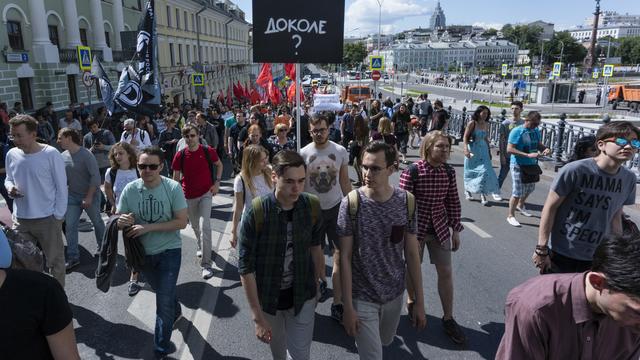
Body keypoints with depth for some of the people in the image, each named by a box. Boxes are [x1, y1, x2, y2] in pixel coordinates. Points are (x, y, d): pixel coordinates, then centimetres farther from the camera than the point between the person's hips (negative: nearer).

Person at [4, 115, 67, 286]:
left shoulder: (51, 154, -13)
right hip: (20, 219, 4)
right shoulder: (11, 155, 1)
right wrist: (9, 187, -8)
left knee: (55, 260, 11)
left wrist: (58, 216, -8)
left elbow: (61, 188, -8)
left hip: (48, 219, -4)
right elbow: (8, 179, 16)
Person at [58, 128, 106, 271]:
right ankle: (73, 257, 9)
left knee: (97, 222, 12)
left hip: (90, 195, -5)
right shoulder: (63, 156, 0)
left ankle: (101, 246, 35)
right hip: (72, 196, 5)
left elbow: (95, 176, -19)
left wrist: (89, 197, -20)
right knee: (70, 226, 1)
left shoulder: (86, 155, -18)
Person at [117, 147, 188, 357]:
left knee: (164, 302, -3)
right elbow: (120, 222, -3)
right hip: (143, 253, 4)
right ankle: (176, 312, 58)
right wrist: (122, 222, -28)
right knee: (163, 291, 26)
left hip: (169, 251, -4)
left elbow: (182, 222, -20)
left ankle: (162, 348, 17)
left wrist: (148, 227, -26)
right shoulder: (130, 189, -11)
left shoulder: (173, 188, -19)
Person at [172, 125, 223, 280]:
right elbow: (176, 177, 2)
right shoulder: (180, 155, -7)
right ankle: (201, 247, 50)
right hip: (189, 196, 3)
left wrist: (217, 182, -4)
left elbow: (219, 165, 7)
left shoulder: (208, 151, -11)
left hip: (206, 193, -3)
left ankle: (206, 264, -11)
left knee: (204, 226, -15)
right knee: (195, 226, 20)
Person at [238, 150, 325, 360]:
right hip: (268, 297, -1)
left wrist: (319, 283, 12)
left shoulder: (312, 207, -13)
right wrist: (258, 317, -19)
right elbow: (246, 267, -19)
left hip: (302, 296, 1)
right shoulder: (256, 213, -24)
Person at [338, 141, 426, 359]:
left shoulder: (406, 201, -10)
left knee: (385, 342, 26)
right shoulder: (351, 203, -17)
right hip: (362, 297, -3)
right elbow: (345, 258, -13)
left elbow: (412, 253, -2)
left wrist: (419, 301, 0)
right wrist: (348, 306, -13)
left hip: (395, 294, 4)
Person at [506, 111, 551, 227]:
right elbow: (509, 149, -22)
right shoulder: (517, 131, -16)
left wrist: (545, 149, -7)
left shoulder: (536, 131, 5)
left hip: (532, 165, 7)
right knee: (517, 192, -6)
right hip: (519, 166, -7)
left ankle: (520, 205, 49)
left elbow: (539, 144, 18)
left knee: (530, 188, 23)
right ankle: (511, 216, 9)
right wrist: (528, 155, -30)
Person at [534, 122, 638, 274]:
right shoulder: (574, 170, -18)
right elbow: (550, 207, -13)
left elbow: (615, 217, 9)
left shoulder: (629, 179, -1)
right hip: (560, 255, -4)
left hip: (596, 259, 5)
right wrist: (542, 249, -13)